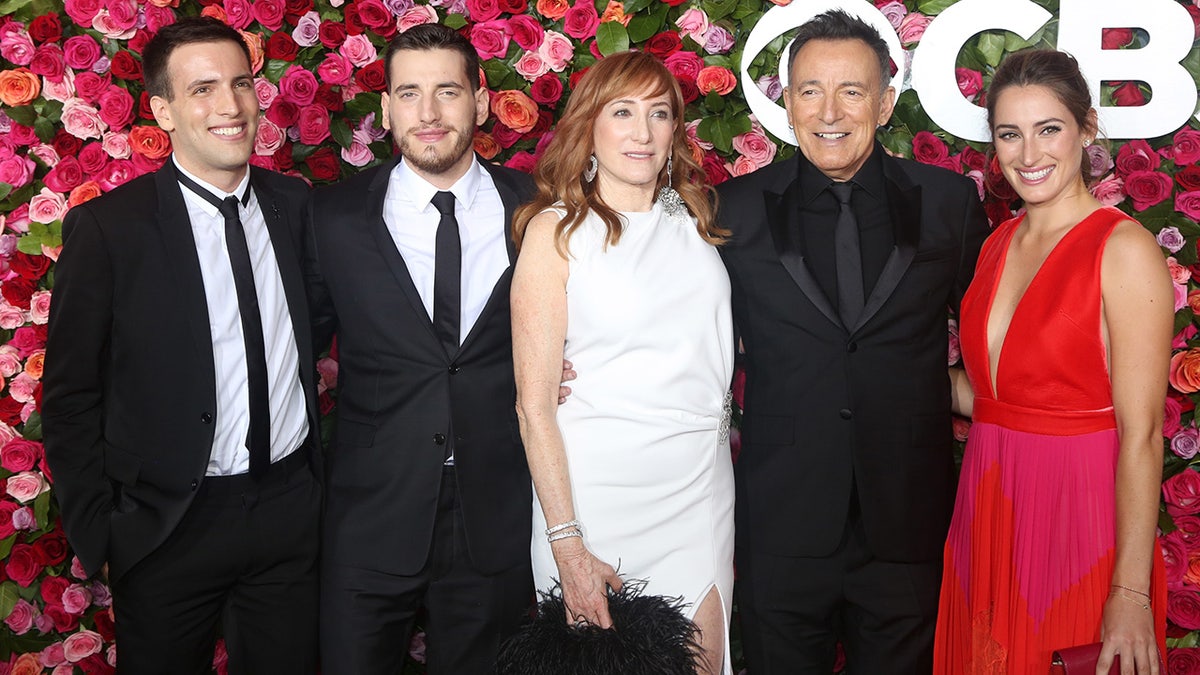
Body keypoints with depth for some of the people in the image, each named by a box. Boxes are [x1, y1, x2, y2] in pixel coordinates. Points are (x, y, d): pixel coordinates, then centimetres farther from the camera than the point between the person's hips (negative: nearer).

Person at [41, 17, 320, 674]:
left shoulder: (295, 204, 1)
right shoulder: (105, 228, -10)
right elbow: (71, 398, -6)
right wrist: (97, 534, -6)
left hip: (290, 511, 3)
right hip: (167, 525, -3)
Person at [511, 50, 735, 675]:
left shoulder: (691, 220, 7)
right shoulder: (556, 230, -7)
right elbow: (534, 405, -11)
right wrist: (567, 545, -16)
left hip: (701, 488, 4)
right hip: (598, 488, -4)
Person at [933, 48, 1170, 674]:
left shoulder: (1125, 248, -13)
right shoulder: (1000, 242, 8)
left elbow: (1141, 434, -17)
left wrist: (1131, 591, -19)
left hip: (1079, 517, -6)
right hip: (989, 515, 6)